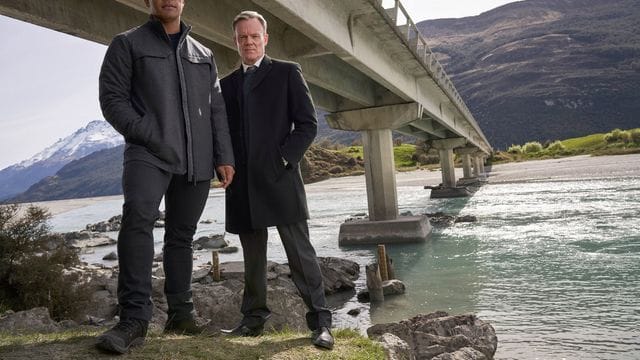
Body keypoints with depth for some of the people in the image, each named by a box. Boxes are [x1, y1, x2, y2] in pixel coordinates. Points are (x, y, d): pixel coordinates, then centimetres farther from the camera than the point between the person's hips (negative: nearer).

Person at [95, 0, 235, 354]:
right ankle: (135, 318, -22)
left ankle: (180, 313, 18)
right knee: (137, 217, -25)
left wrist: (224, 157, 6)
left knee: (181, 235, 8)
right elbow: (111, 97, 0)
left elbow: (217, 110, 16)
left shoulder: (204, 55, 21)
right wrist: (147, 136, -13)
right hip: (149, 152, -4)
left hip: (196, 160, 4)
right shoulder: (127, 44, 10)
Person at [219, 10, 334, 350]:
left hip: (279, 177, -4)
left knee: (300, 252, -3)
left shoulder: (287, 72, 6)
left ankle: (320, 321, 4)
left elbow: (307, 123, 0)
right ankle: (253, 318, 21)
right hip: (242, 183, 4)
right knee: (252, 257, 11)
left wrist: (284, 158, -10)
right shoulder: (227, 84, 18)